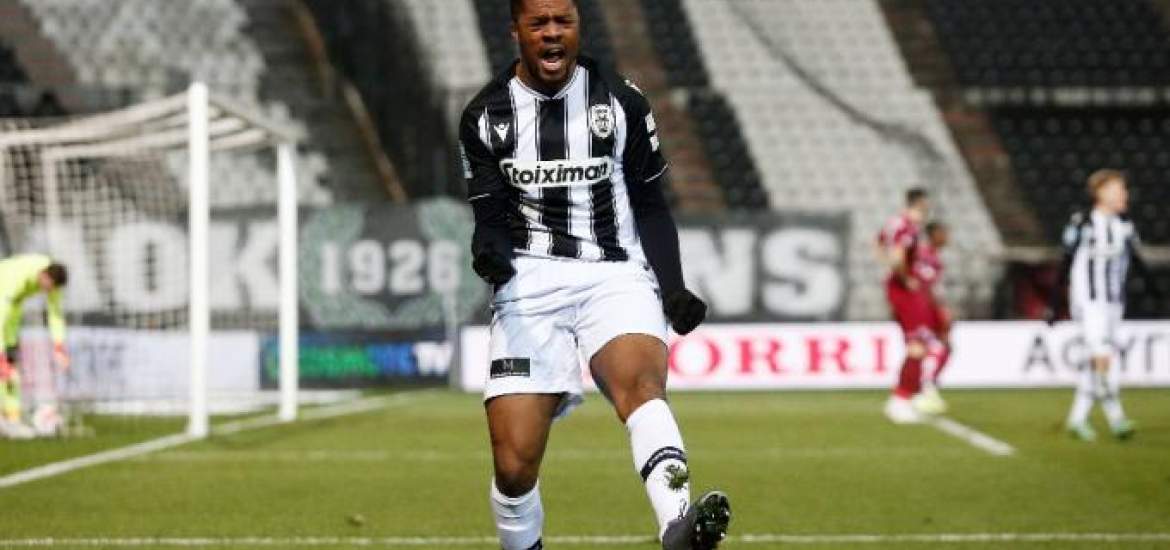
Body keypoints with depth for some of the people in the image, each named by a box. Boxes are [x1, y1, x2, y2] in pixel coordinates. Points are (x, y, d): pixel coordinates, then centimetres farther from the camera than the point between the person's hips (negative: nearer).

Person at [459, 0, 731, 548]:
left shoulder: (622, 102, 6)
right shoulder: (485, 116, 7)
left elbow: (650, 206, 12)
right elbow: (490, 215, 8)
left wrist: (672, 288, -1)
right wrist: (489, 251, -16)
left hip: (614, 275, -1)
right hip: (529, 283, 1)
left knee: (639, 378, -34)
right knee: (514, 462, -11)